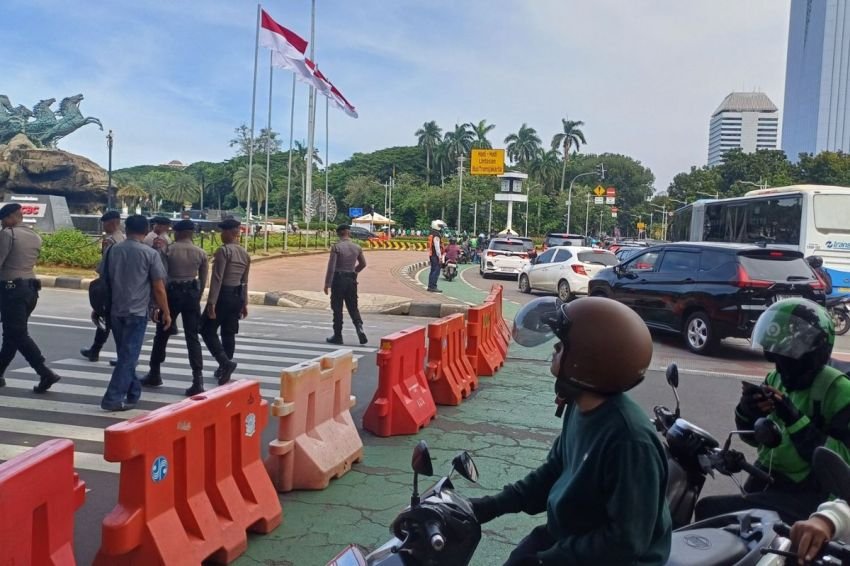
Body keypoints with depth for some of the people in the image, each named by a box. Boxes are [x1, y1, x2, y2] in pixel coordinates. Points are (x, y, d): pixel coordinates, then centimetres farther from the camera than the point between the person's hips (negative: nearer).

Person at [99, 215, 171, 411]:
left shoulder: (113, 250, 6)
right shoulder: (150, 254, -7)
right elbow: (159, 288, -7)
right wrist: (165, 312, 4)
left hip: (115, 311, 5)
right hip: (137, 312, -5)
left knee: (125, 354, 18)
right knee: (129, 356, -1)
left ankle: (133, 392, 28)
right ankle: (113, 398, -6)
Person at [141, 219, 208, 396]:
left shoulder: (168, 250, -5)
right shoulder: (201, 253, 2)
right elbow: (203, 280, 4)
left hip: (172, 293, -2)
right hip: (191, 293, 2)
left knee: (162, 335, 14)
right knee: (193, 338, 2)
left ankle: (154, 374, 26)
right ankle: (197, 380, -6)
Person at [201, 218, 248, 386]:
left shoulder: (223, 250, -14)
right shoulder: (245, 254, 11)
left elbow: (217, 278, -18)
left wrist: (211, 302, -19)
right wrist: (244, 303, 20)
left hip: (223, 294, -8)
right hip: (237, 296, 8)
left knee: (208, 330, 2)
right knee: (229, 333, 13)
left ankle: (225, 362, -12)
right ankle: (224, 368, 19)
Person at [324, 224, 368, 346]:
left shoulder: (336, 247, -11)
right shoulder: (357, 248, 3)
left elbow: (331, 267, -14)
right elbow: (363, 264, 17)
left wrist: (327, 283, -9)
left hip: (338, 279, -4)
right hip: (351, 280, 4)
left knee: (337, 309, 4)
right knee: (353, 307, 12)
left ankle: (337, 336, 9)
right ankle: (359, 327, -10)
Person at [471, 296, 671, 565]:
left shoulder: (629, 438, -31)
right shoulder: (581, 407, -3)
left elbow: (626, 541, -26)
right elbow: (556, 469, 12)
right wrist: (494, 505, 5)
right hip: (566, 533, 8)